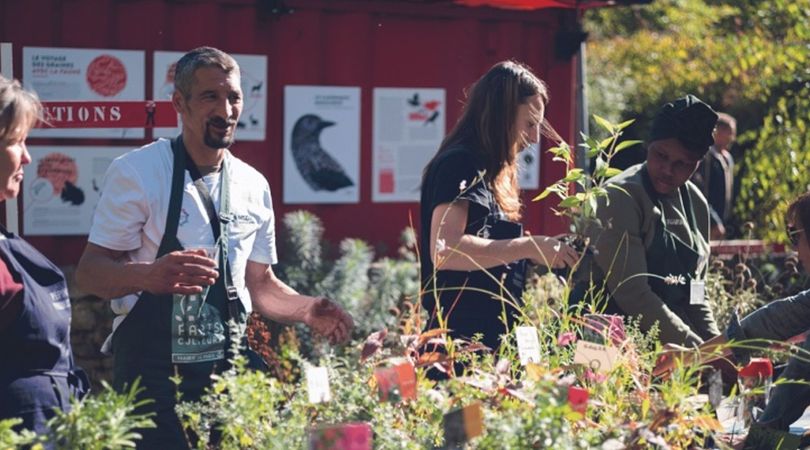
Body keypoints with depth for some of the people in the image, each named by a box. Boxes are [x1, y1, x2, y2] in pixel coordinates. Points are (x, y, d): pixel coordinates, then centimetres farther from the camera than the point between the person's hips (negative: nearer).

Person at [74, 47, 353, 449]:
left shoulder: (254, 186, 9)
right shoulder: (137, 172, -8)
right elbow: (90, 272, -11)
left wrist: (307, 310, 0)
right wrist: (149, 275, -31)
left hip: (228, 368, 5)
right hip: (152, 372, -5)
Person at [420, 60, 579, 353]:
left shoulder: (488, 172, 20)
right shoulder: (459, 164, -9)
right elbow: (444, 250, -24)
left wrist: (545, 252, 15)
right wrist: (530, 247, -20)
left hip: (491, 338, 9)